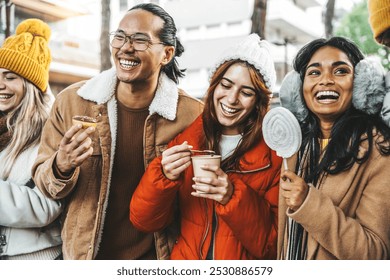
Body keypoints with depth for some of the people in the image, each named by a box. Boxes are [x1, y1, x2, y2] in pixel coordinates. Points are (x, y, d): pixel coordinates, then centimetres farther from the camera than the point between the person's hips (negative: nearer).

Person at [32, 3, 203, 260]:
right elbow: (42, 180, -2)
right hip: (84, 253, 2)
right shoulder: (71, 101, -9)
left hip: (154, 257, -1)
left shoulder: (191, 114, -13)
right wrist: (61, 168, -22)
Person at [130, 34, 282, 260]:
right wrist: (165, 177, -18)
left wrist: (233, 197, -19)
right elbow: (144, 221, -1)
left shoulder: (274, 155, -5)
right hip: (185, 255, 3)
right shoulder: (185, 142, 0)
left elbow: (275, 245, -6)